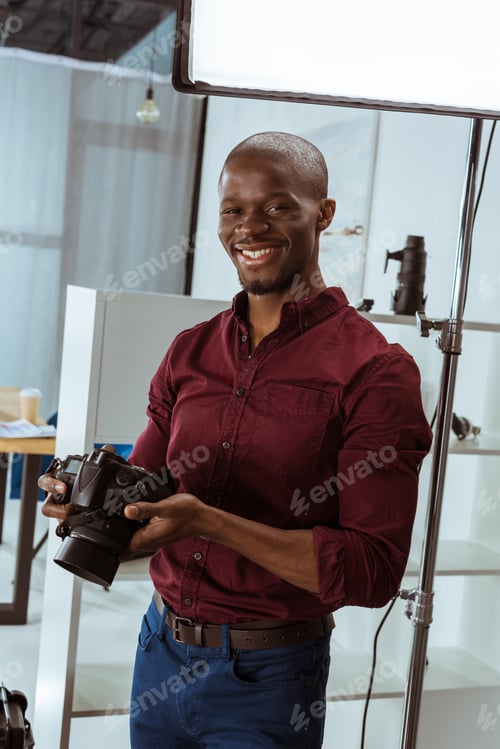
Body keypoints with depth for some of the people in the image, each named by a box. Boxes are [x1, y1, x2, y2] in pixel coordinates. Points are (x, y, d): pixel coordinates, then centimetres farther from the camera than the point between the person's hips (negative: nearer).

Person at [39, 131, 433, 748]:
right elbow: (143, 480, 8)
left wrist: (209, 521, -27)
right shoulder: (189, 352, 4)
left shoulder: (376, 371, -14)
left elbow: (374, 570, -18)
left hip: (268, 677, -5)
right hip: (160, 648, 5)